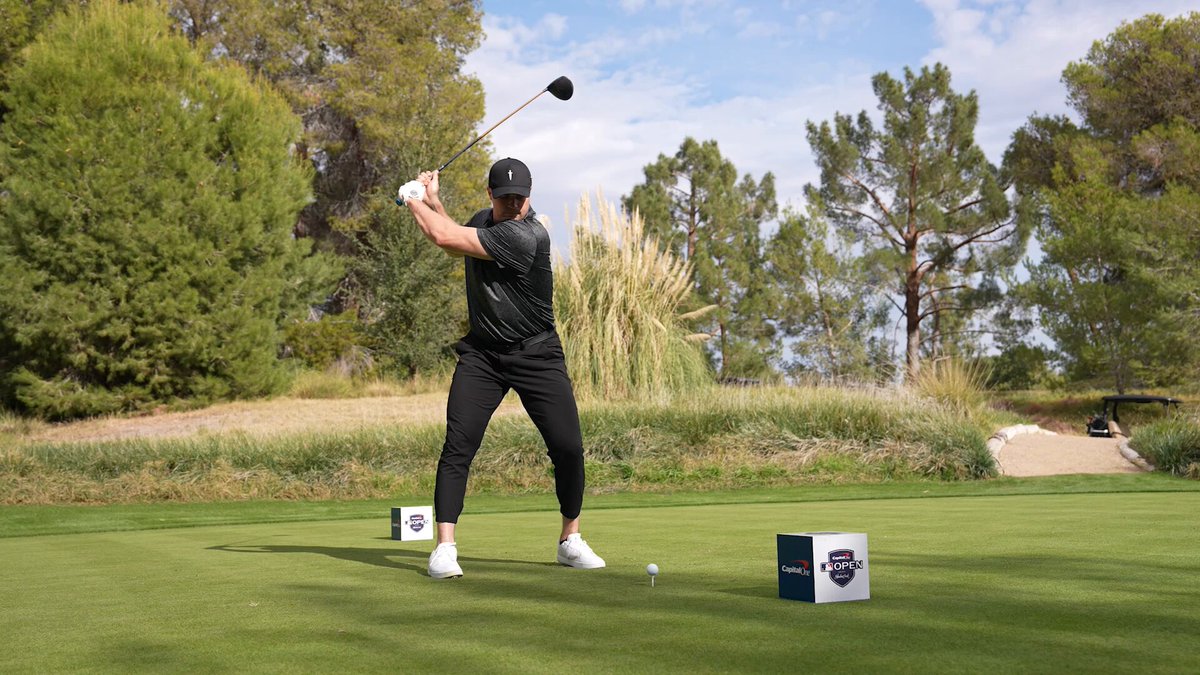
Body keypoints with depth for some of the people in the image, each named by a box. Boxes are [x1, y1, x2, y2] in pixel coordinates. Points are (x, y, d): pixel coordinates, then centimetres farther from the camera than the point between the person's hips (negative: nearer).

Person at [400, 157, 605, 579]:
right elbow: (454, 244, 30)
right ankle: (445, 548, -6)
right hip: (481, 353, 5)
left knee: (568, 448, -6)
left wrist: (413, 201, -5)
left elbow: (445, 238, -23)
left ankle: (570, 541, 16)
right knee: (457, 446, -10)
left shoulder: (529, 237, -22)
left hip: (536, 354, -5)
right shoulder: (481, 221, 4)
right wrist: (432, 201, 15)